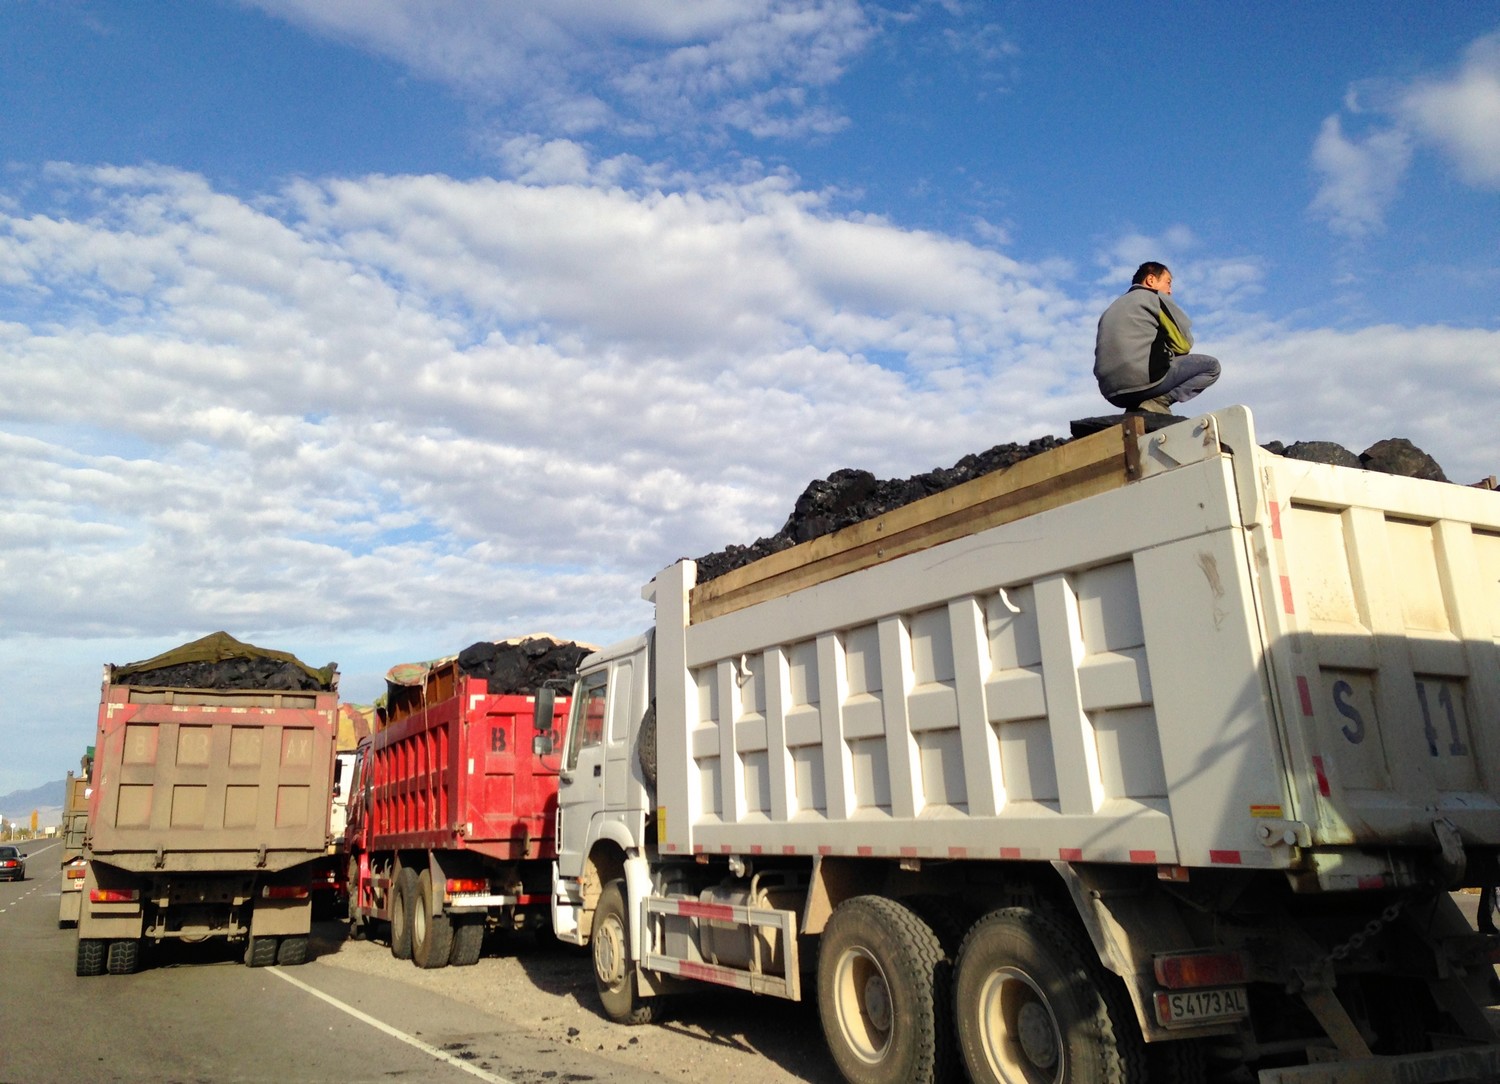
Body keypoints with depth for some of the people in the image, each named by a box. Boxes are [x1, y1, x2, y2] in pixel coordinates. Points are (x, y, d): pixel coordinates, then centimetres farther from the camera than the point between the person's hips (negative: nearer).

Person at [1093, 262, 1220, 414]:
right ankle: (1158, 402, -11)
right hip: (1143, 380, -7)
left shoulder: (1114, 307, 28)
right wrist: (1166, 351, 26)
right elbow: (1183, 344, 6)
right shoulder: (1156, 298, 7)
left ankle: (1136, 406, 7)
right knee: (1211, 365, 7)